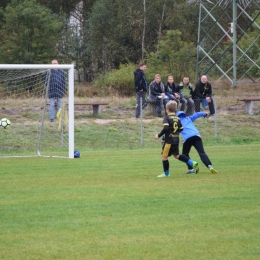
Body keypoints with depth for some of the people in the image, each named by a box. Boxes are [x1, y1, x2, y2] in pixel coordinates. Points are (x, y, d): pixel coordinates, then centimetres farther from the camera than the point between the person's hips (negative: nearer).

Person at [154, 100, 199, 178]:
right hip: (176, 140, 8)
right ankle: (192, 163, 12)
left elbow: (165, 128, -24)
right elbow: (181, 129, 11)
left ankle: (166, 173, 13)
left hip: (169, 140, -8)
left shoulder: (167, 118, -12)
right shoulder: (177, 118, 9)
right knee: (176, 155, 21)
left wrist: (159, 135, -14)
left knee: (164, 156, 5)